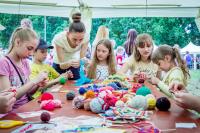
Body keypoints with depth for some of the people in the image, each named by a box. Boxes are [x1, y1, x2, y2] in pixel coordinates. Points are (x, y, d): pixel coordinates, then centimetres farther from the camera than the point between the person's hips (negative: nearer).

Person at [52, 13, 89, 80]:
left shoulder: (85, 38, -29)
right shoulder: (59, 38, -34)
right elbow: (61, 65, -31)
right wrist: (69, 63, -51)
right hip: (59, 64, -1)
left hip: (74, 63, 2)